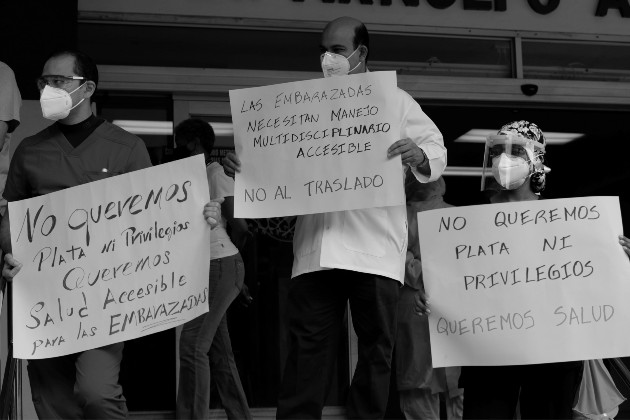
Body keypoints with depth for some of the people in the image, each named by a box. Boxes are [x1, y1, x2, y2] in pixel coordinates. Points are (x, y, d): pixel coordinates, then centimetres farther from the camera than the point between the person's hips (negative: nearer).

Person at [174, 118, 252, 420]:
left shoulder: (216, 172, -6)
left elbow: (240, 226, -9)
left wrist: (225, 259, 3)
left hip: (221, 267, -9)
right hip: (202, 270, 9)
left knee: (192, 344, -14)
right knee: (218, 350, 9)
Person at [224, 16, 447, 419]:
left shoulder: (394, 100, 9)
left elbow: (437, 151, 6)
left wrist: (418, 156, -17)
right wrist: (246, 166, -2)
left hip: (375, 248, -2)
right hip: (316, 248, 2)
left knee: (376, 348, 2)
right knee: (308, 348, -1)